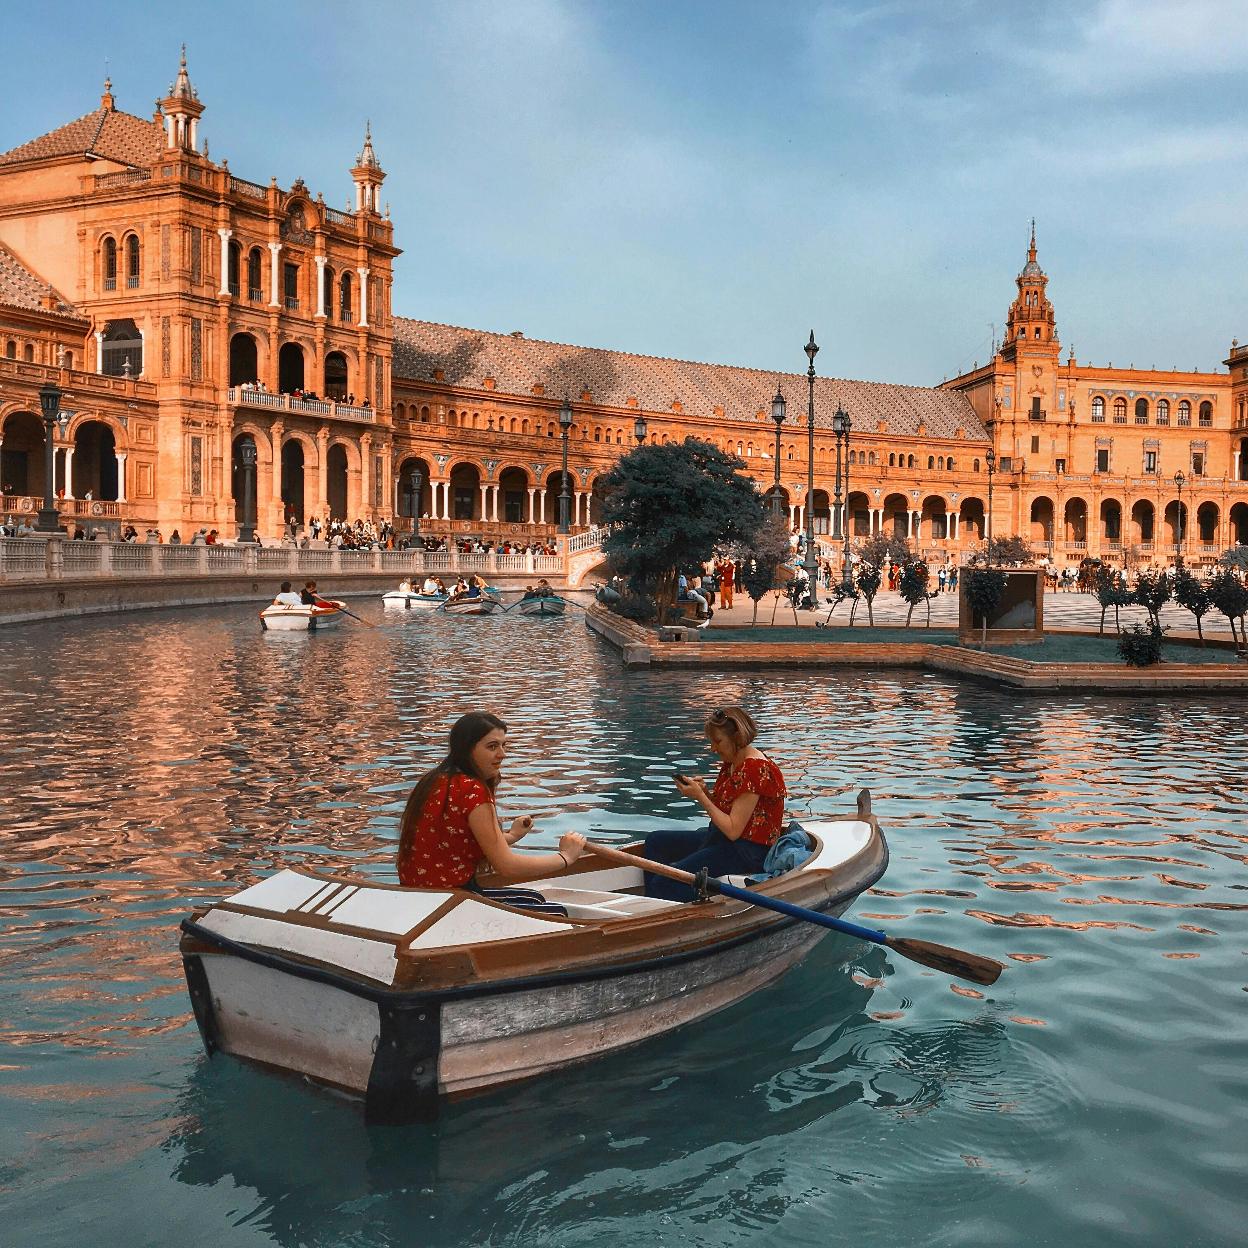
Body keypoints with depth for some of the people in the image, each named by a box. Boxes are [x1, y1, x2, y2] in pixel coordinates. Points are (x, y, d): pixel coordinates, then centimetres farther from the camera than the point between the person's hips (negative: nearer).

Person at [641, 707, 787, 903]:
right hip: (721, 840, 11)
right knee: (655, 842, 12)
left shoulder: (754, 769, -20)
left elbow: (733, 830, -22)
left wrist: (700, 797, -17)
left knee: (665, 882, -21)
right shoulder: (731, 763, 10)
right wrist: (705, 792, -3)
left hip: (748, 853, -11)